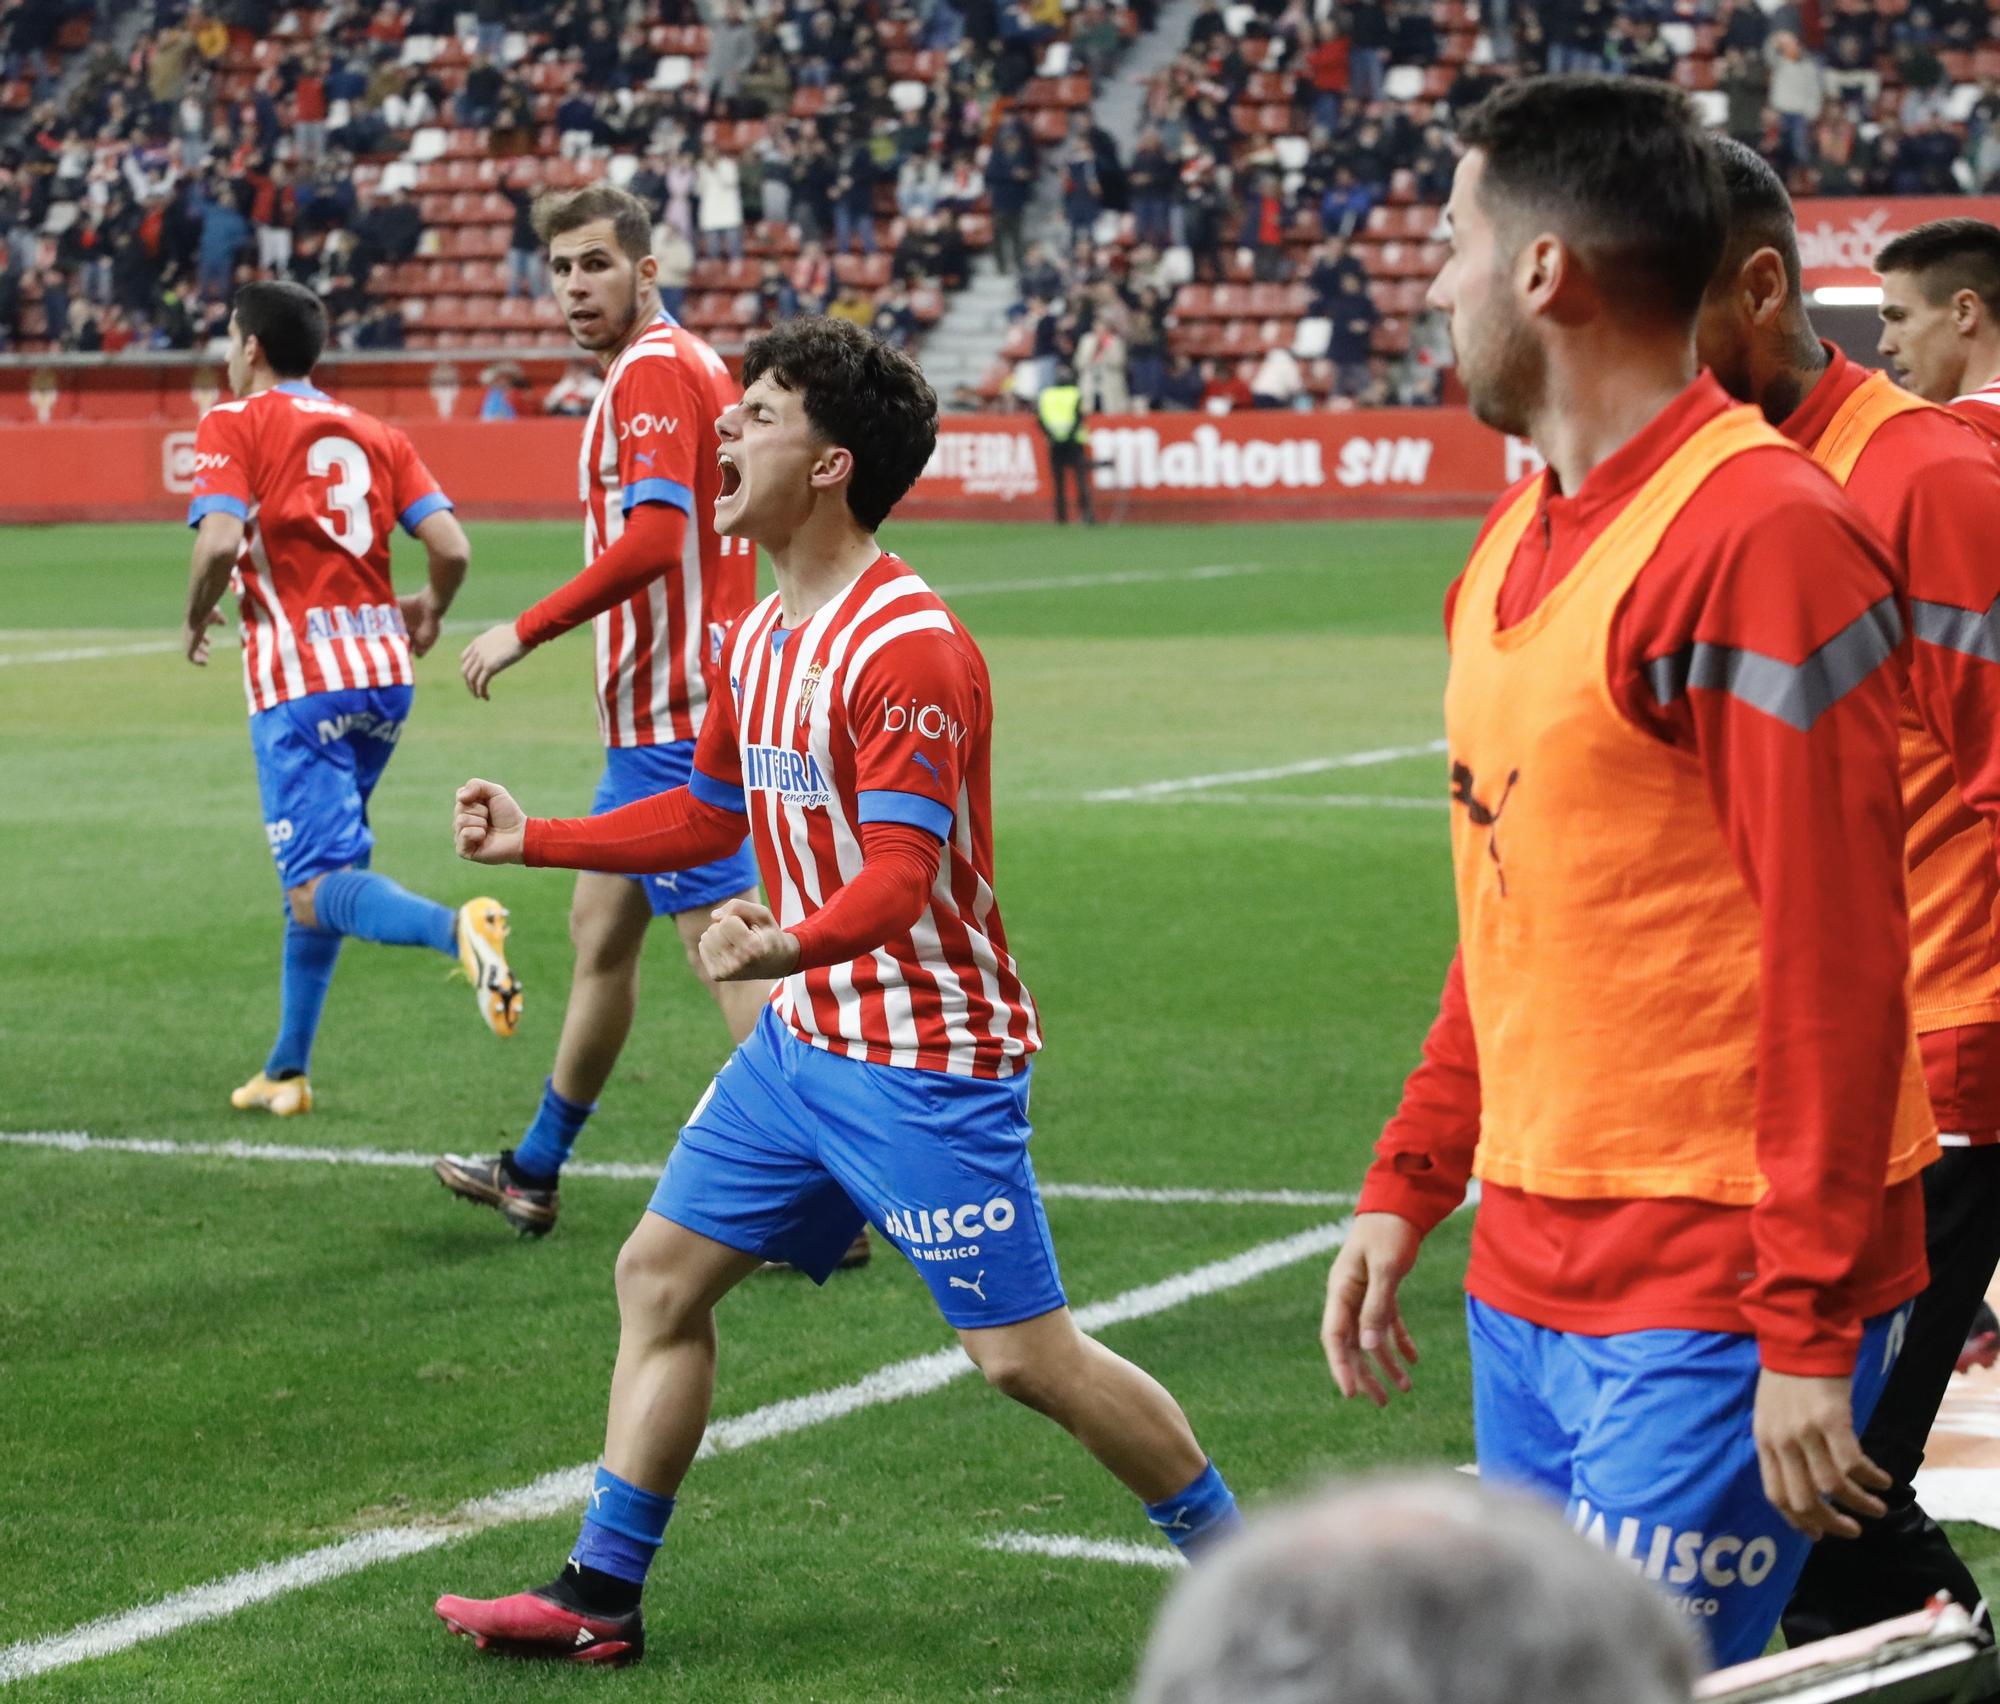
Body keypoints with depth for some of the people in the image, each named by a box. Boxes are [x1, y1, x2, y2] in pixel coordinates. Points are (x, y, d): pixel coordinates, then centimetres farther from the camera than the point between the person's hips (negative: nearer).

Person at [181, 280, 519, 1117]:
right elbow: (451, 548, 4)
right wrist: (430, 610, 24)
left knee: (319, 889, -12)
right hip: (385, 674, 6)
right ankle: (287, 1070, 26)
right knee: (316, 871, 21)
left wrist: (196, 619, 2)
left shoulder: (232, 424, 0)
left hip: (299, 677, -6)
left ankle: (452, 928, -42)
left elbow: (220, 541, -16)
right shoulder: (376, 433, 15)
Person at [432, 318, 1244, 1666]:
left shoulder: (907, 647, -20)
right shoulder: (760, 637, 9)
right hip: (805, 1043, 9)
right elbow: (712, 813, 25)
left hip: (926, 1061, -9)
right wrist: (535, 837, 24)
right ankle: (600, 1598, 18)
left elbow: (901, 873, -28)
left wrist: (786, 946, -47)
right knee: (660, 1274, 9)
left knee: (1024, 1354, -6)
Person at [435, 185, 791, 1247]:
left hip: (672, 720, -11)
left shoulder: (651, 371, -14)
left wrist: (525, 630, -18)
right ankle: (534, 1176, 33)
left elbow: (652, 536, -25)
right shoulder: (691, 363, 17)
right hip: (663, 714, 11)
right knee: (599, 930, 20)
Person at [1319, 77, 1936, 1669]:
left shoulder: (1761, 536, -15)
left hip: (1712, 1309, -9)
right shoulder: (1516, 546, 13)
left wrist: (1809, 1336, -19)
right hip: (1528, 1282, 9)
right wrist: (1406, 1188, 18)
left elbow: (1839, 956, -18)